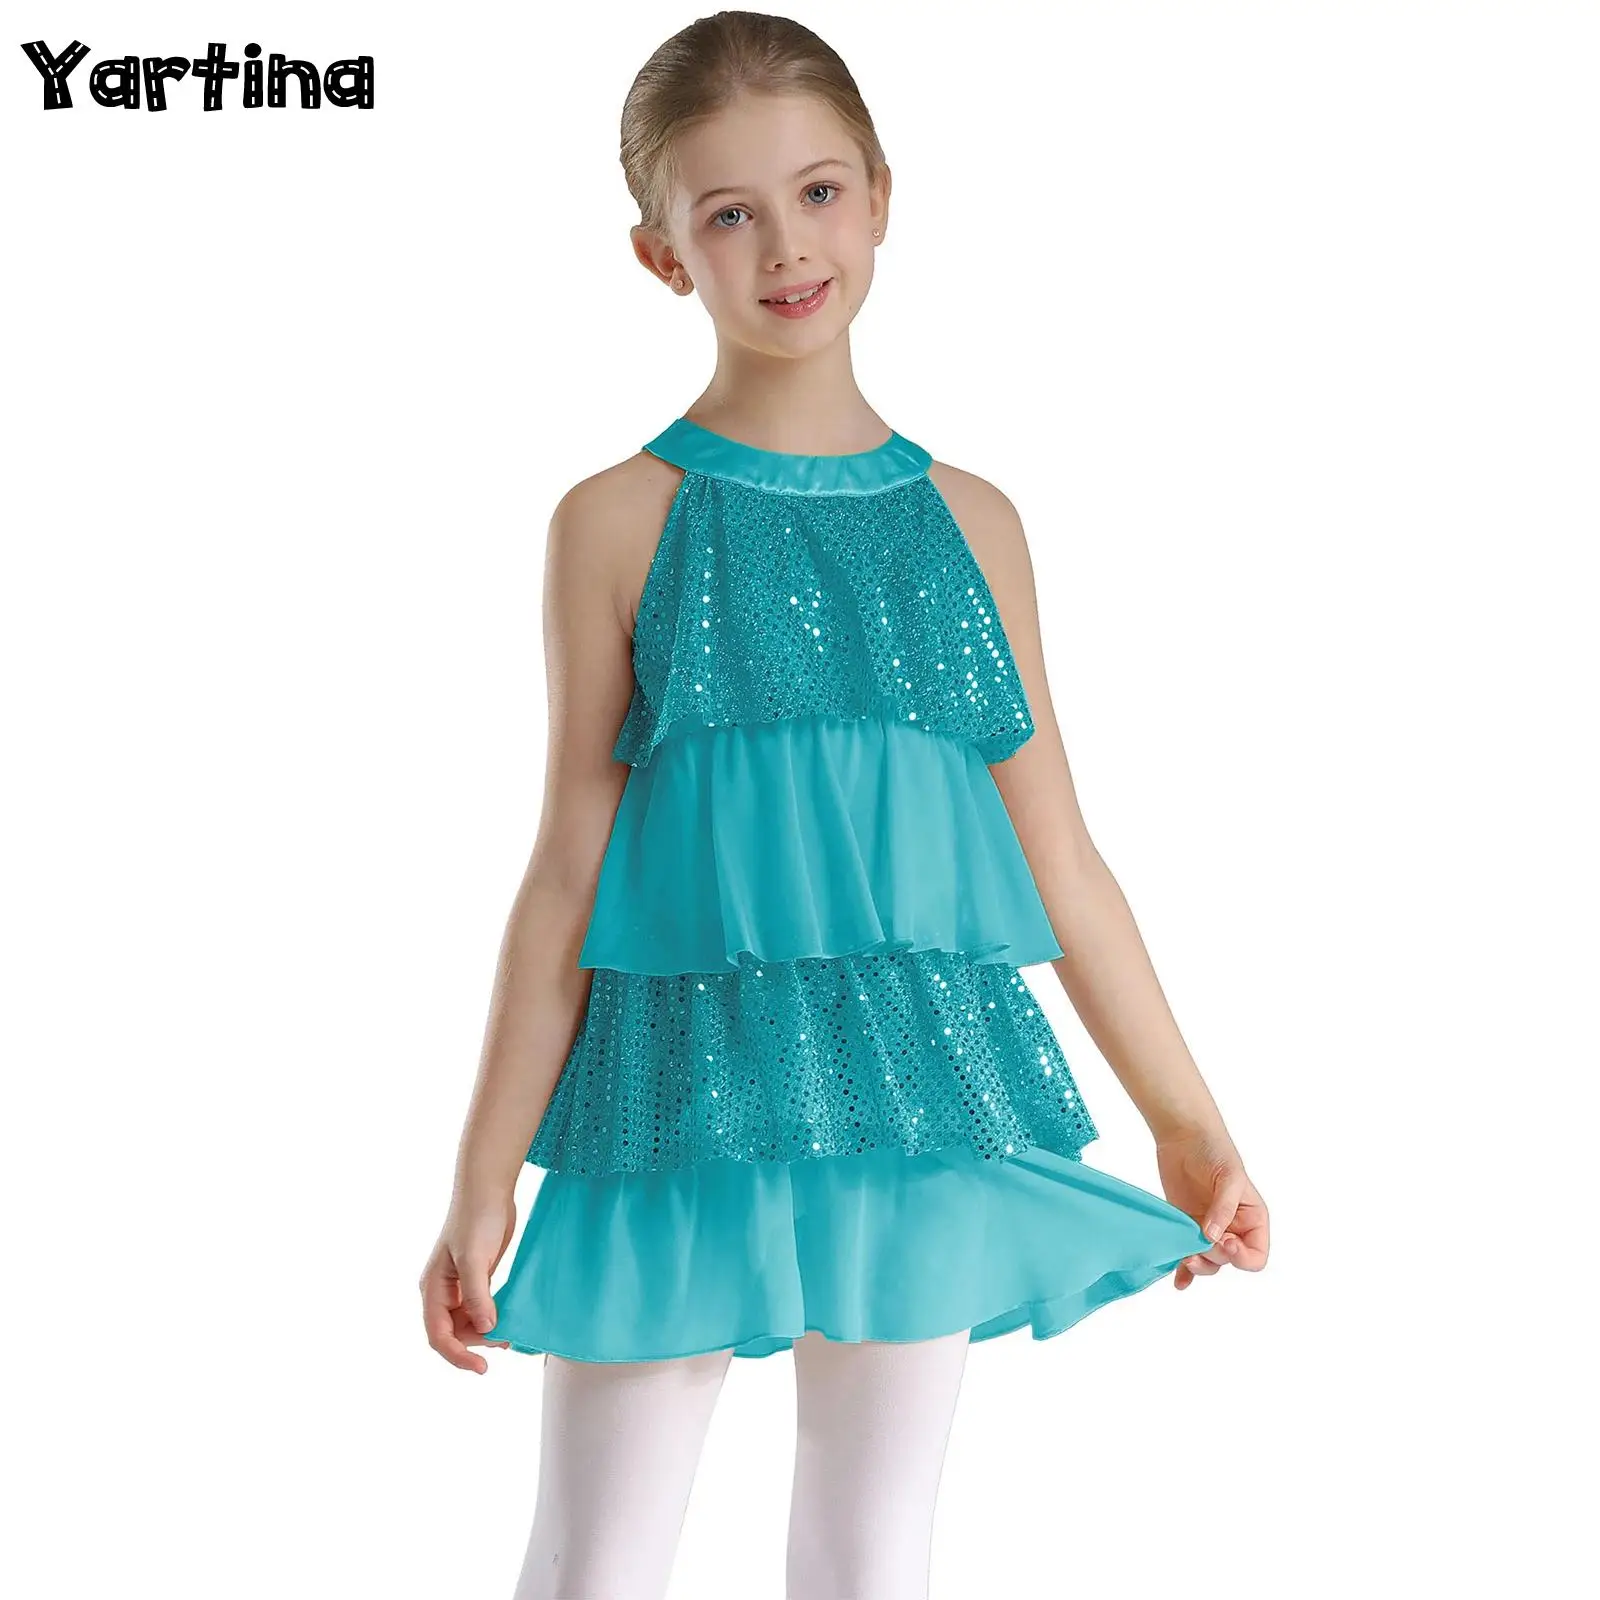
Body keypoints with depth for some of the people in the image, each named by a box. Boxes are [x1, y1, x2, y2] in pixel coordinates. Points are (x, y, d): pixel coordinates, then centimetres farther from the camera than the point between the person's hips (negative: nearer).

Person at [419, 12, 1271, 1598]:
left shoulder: (967, 522, 6)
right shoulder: (619, 522, -1)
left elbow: (1057, 860, 10)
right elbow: (568, 875, 1)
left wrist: (1192, 1125, 12)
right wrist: (481, 1184, 0)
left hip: (921, 1101, 2)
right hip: (678, 1104, -2)